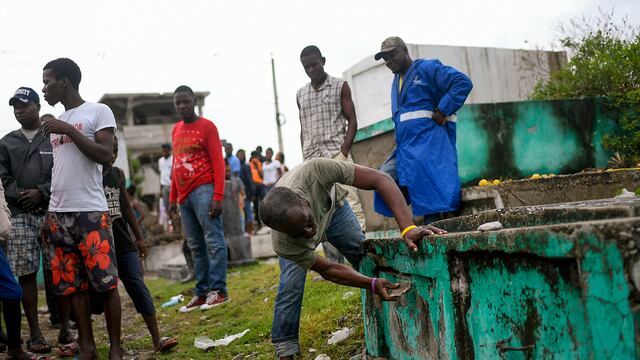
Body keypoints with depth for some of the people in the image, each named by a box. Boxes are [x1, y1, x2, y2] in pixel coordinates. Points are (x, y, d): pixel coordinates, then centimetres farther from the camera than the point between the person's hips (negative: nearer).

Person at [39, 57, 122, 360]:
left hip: (90, 212, -6)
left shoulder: (98, 111, 1)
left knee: (106, 282, -4)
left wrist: (69, 130, -12)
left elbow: (105, 156, -11)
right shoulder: (57, 121, 19)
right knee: (72, 285, 6)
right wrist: (49, 215, 16)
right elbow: (59, 172, 20)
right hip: (59, 215, 7)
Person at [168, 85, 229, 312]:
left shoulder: (207, 127, -1)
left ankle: (218, 290, -3)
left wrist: (218, 196, -16)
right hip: (185, 196, 7)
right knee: (196, 246, 8)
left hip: (203, 191, -7)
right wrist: (173, 197, 17)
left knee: (213, 240, -6)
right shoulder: (176, 130, 19)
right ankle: (202, 292, 12)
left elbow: (218, 163, -7)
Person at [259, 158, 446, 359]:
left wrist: (408, 228, -54)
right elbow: (327, 270, -27)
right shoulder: (283, 244, -41)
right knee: (291, 284, -18)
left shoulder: (315, 171, -48)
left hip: (331, 205, 3)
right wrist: (372, 284, -36)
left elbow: (380, 179, -44)